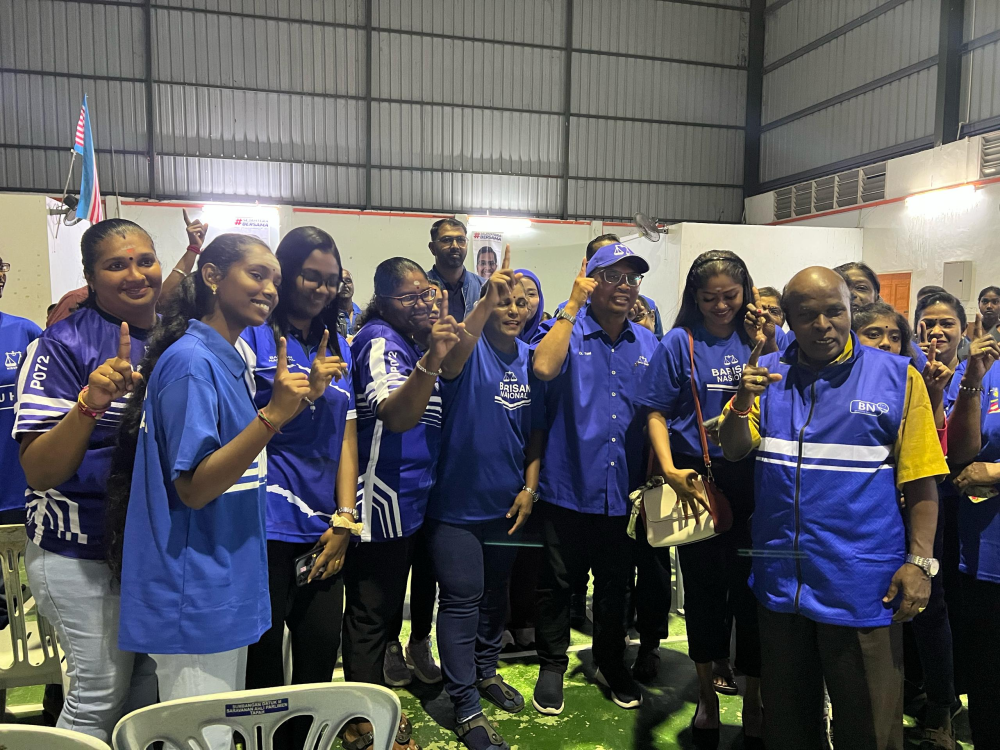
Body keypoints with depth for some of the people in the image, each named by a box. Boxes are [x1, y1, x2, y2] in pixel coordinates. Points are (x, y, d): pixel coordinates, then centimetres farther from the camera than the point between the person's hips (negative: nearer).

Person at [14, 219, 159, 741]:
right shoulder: (65, 344, -12)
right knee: (101, 693, 5)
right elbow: (38, 472, -19)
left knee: (155, 686, 17)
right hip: (83, 552, -5)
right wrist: (90, 404, -32)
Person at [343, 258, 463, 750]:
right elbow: (395, 415, -35)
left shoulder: (412, 339, 10)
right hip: (381, 500, -10)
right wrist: (429, 358, -47)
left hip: (408, 498, 10)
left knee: (386, 605, 21)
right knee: (370, 612, 5)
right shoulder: (380, 341, -18)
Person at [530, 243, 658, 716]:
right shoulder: (566, 330, -5)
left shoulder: (647, 344, 8)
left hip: (622, 489, 4)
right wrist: (573, 304, -20)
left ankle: (610, 662, 39)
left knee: (616, 583, 18)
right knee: (557, 582, 10)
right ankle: (552, 666, 32)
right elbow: (544, 367, -28)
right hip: (568, 485, -3)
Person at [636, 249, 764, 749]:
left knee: (753, 589, 7)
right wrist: (670, 469, -14)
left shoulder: (759, 341, 6)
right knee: (703, 589, 11)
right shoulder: (679, 343, 1)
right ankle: (708, 693, 34)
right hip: (698, 480, -1)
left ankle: (754, 702, 28)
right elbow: (657, 414, -2)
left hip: (753, 482, 1)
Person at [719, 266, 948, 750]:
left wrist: (920, 561, -9)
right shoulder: (768, 373, 3)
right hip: (781, 578, 3)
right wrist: (743, 399, -22)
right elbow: (734, 451, -3)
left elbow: (921, 480, -3)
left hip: (863, 584, -2)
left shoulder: (898, 377, -4)